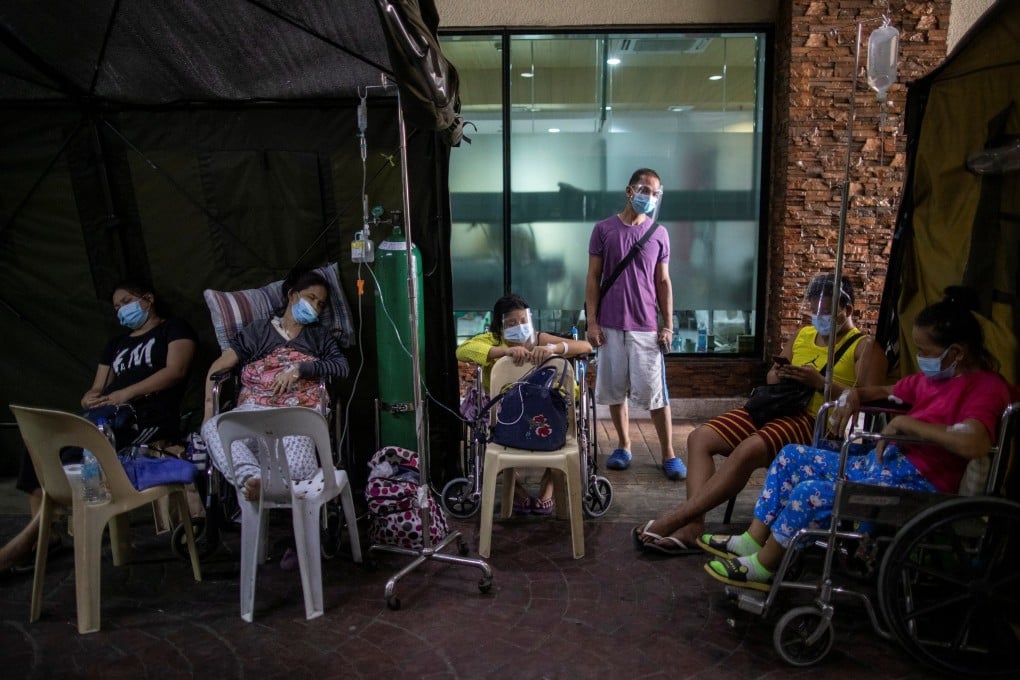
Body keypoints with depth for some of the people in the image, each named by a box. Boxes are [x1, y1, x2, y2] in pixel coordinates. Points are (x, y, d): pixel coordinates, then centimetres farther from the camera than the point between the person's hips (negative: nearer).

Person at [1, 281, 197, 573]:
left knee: (77, 447, -32)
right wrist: (89, 399, -1)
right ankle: (42, 533, -21)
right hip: (106, 416, 7)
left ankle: (29, 536, -28)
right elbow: (97, 389, 25)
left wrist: (125, 394, -15)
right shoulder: (116, 343, 32)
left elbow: (175, 371, -6)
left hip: (148, 416, -7)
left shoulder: (174, 328, 11)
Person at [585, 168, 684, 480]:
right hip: (610, 325, 0)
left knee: (655, 392, 1)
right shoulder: (604, 229, 1)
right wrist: (591, 321, -5)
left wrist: (668, 324, 0)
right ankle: (623, 446, 24)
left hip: (647, 326, 0)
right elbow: (593, 278, 1)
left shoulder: (659, 234, 4)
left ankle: (668, 454, 11)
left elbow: (663, 282, 6)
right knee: (614, 389, 9)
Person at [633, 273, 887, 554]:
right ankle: (693, 526, -25)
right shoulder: (803, 334, 23)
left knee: (749, 450, -36)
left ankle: (675, 517, -31)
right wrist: (780, 375, 2)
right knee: (700, 438, -13)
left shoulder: (865, 347, 4)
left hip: (817, 422, -8)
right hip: (777, 407, 8)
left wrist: (820, 382, -17)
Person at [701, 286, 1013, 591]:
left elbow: (975, 443, -37)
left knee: (811, 492, -23)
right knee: (792, 456, 8)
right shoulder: (935, 375, 12)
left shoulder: (986, 386, -16)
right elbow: (889, 392, 28)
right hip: (883, 463, 11)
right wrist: (856, 394, 6)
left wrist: (907, 422, -27)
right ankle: (752, 541, 7)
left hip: (917, 483, -10)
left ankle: (762, 567, -2)